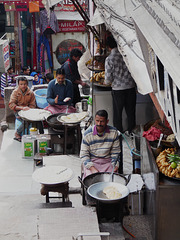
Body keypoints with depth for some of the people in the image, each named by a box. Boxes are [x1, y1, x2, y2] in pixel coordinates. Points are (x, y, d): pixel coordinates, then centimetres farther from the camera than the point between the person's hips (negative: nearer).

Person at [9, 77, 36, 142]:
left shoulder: (31, 93, 3)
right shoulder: (15, 92, -2)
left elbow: (32, 105, 8)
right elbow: (11, 105, -10)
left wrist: (28, 108, -15)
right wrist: (22, 108, -23)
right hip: (18, 111, -2)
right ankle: (17, 134, -7)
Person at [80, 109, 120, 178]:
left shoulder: (113, 132, -5)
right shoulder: (88, 133, -8)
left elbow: (115, 152, 3)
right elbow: (84, 154, -5)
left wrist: (115, 166, -10)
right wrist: (92, 168, -18)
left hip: (108, 162, 1)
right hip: (92, 162, -1)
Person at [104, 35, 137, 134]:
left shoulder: (109, 59, -11)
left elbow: (108, 78, -9)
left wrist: (106, 82, 13)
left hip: (117, 89, -3)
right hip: (131, 87, 3)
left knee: (117, 113, 11)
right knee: (131, 111, 14)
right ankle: (131, 132, 24)